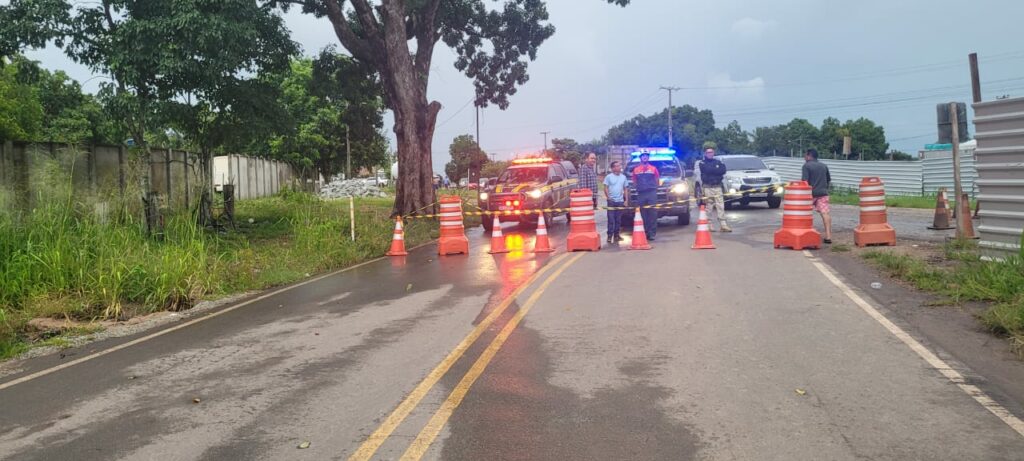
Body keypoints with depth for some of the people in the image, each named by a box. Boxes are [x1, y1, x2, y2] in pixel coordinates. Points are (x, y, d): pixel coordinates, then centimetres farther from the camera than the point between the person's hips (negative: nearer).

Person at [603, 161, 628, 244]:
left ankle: (616, 235, 16)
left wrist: (626, 200, 9)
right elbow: (606, 188, -3)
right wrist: (608, 197, -12)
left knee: (618, 219, 8)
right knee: (611, 219, -6)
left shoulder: (623, 177, 10)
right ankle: (610, 236, -5)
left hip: (620, 201, 4)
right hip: (612, 201, -4)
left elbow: (625, 189, 14)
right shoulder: (609, 177, -3)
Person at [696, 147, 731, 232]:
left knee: (721, 206, -3)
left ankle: (723, 225, -6)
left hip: (718, 187, 3)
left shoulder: (718, 162, 15)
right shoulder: (702, 163, 7)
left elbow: (723, 170, -3)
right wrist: (717, 171, -4)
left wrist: (712, 171, -9)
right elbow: (707, 170, -13)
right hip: (707, 187, -3)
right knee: (708, 206, -3)